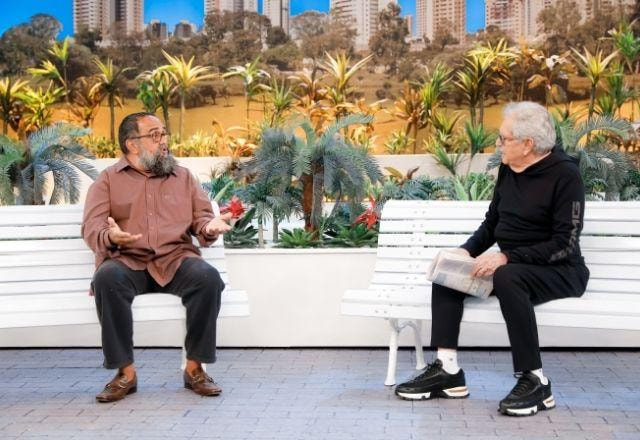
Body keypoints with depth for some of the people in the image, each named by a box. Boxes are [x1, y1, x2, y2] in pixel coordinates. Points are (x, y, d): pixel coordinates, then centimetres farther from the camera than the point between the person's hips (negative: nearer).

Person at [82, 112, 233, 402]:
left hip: (176, 258, 2)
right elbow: (91, 226, 2)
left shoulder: (183, 177, 20)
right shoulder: (109, 179, 12)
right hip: (127, 261, -1)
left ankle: (195, 367, -17)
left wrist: (210, 226, -9)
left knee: (208, 277, -30)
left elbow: (200, 216, 17)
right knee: (107, 278, -36)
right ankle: (125, 372, -24)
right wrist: (109, 236, -23)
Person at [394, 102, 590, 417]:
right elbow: (492, 223, 16)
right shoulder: (508, 170, 7)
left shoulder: (564, 174, -15)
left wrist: (507, 258, -27)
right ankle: (447, 370, -12)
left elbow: (565, 244, -20)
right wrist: (467, 251, -3)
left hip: (560, 272, -8)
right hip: (510, 264, 8)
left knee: (507, 278, -37)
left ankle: (535, 382, -27)